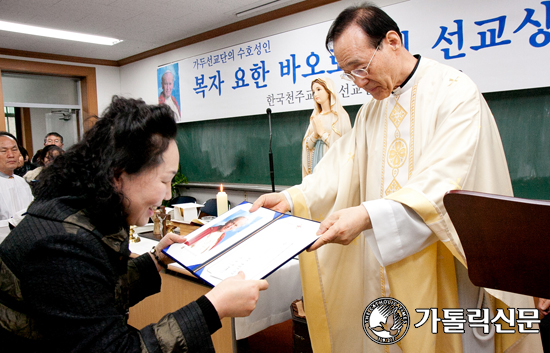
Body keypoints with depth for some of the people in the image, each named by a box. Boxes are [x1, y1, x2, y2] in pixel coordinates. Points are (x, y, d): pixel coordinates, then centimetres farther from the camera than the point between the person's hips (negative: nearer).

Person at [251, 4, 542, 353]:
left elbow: (445, 184, -23)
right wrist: (292, 198, -14)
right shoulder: (371, 110, 10)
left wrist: (368, 216, -34)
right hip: (387, 261, 6)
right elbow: (342, 170, 1)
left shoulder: (455, 93, -12)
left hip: (444, 269, -5)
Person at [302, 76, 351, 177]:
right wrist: (315, 133, -8)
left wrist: (322, 132, -8)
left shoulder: (340, 116, -3)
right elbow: (308, 145, 11)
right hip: (316, 162, 5)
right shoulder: (315, 117, 14)